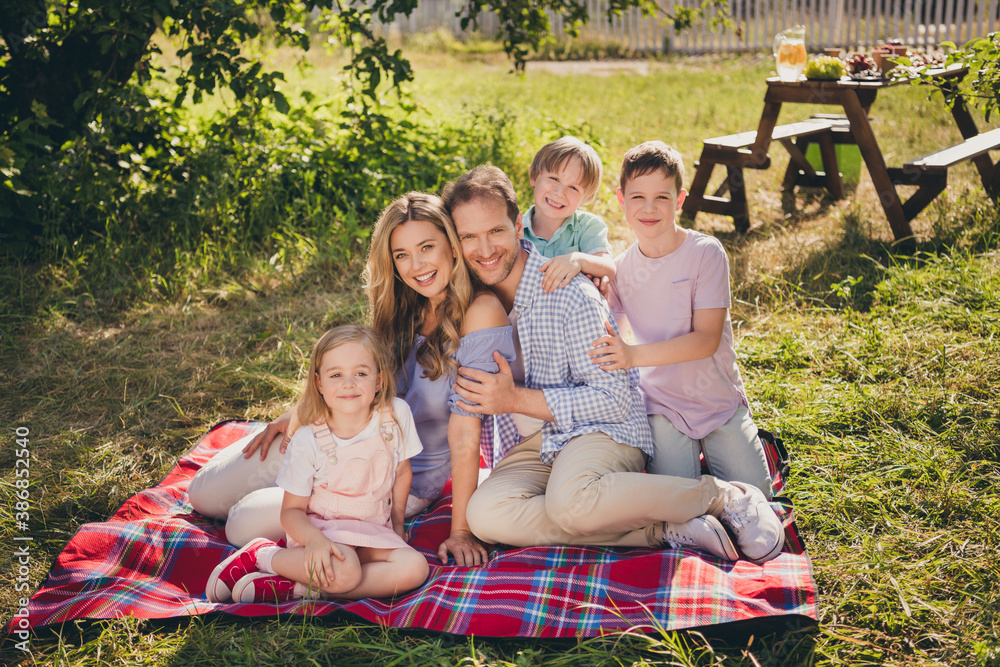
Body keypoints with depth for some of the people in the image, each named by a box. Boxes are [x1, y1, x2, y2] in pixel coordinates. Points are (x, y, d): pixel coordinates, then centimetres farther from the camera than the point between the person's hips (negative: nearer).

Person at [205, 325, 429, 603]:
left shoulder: (396, 415, -10)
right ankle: (261, 555, -12)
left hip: (371, 531, 5)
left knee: (415, 568, -26)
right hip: (319, 528, -4)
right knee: (344, 572, -37)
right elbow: (292, 510, -11)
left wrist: (397, 523, 17)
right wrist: (315, 540, -31)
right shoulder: (307, 442, -16)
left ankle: (297, 588, -24)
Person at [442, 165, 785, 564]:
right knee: (485, 513, -27)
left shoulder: (570, 295, -17)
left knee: (570, 499, -39)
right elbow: (470, 396, 17)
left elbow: (615, 399, -16)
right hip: (529, 447, 6)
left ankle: (725, 496, -15)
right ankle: (664, 530, -21)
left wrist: (516, 399, -21)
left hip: (603, 427, -5)